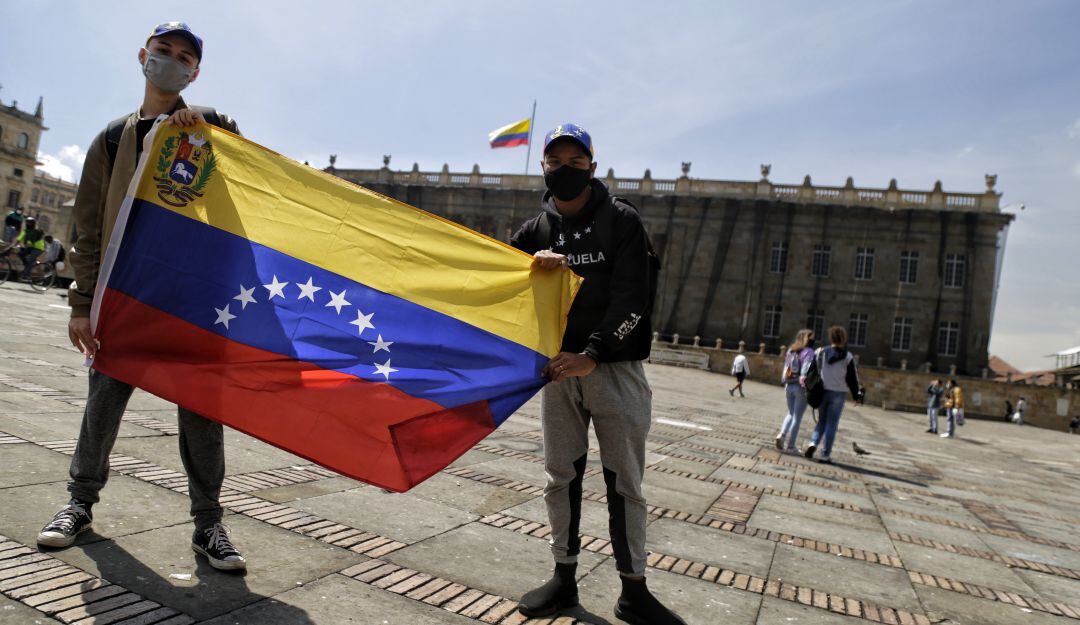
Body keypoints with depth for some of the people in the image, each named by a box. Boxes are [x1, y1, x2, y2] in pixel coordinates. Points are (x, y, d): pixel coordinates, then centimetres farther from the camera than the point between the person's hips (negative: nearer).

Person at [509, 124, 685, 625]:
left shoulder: (622, 221, -2)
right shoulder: (536, 230, 10)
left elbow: (632, 299, -11)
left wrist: (592, 354, -21)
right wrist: (531, 264, -11)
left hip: (615, 367, -3)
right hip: (559, 366, 4)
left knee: (625, 483, 2)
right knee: (560, 477, 9)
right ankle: (564, 579, 23)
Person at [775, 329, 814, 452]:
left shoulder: (791, 350, 8)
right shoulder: (808, 352, -9)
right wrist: (807, 386, -13)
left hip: (789, 386, 5)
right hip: (801, 387, -5)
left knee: (791, 413, 20)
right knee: (797, 417, 4)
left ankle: (782, 434, -1)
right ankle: (791, 445, 6)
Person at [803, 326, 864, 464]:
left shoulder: (820, 352, 1)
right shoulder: (848, 357, -5)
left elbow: (810, 369, 1)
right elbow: (853, 378, -1)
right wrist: (857, 396, 7)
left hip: (822, 391, 2)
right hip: (838, 393, -2)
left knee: (821, 420, 17)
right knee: (832, 424, 3)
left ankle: (813, 443, -6)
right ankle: (825, 455, 4)